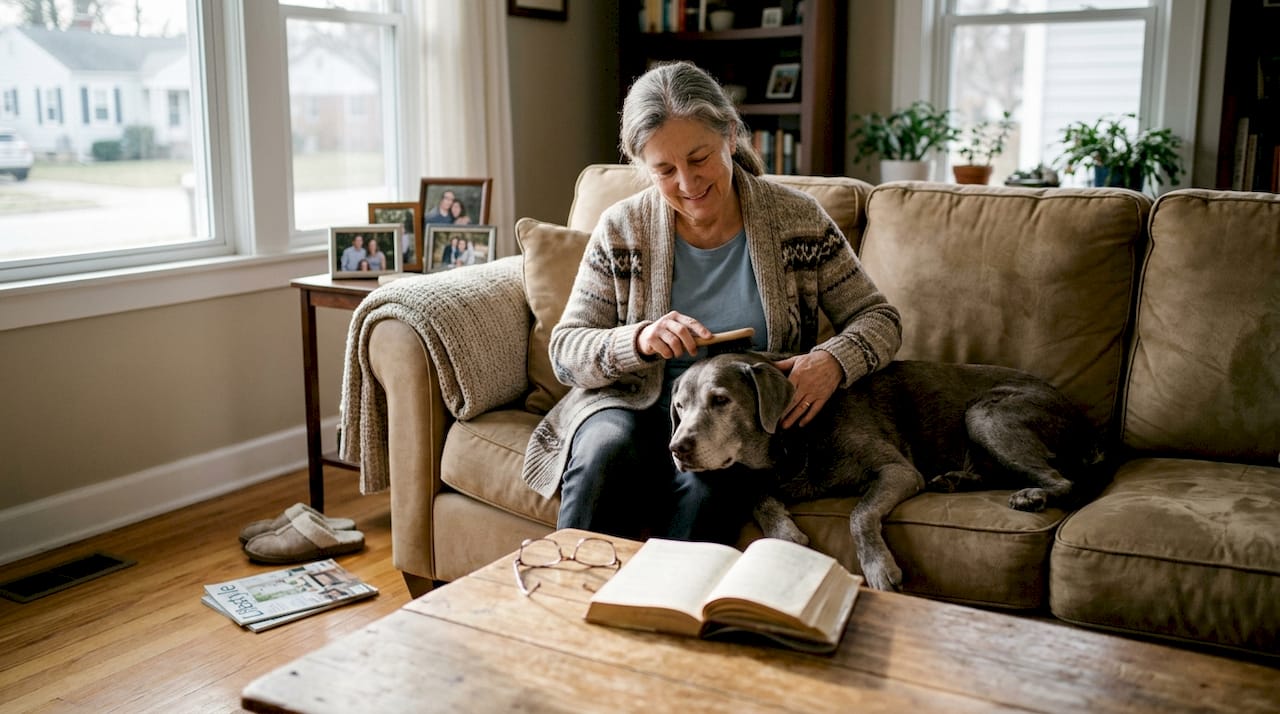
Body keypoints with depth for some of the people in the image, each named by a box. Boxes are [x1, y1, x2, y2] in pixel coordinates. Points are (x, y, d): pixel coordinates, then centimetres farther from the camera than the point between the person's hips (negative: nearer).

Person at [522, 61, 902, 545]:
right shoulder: (622, 230, -2)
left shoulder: (796, 219, -2)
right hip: (637, 406, 1)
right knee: (607, 447, -32)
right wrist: (638, 340, -23)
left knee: (710, 481, -33)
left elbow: (879, 319, 3)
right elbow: (564, 351, -2)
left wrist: (834, 361, -20)